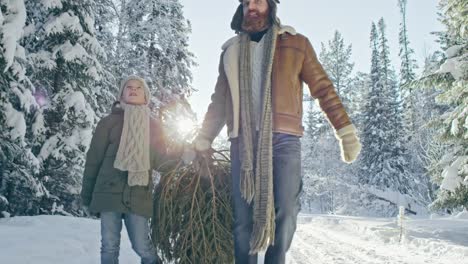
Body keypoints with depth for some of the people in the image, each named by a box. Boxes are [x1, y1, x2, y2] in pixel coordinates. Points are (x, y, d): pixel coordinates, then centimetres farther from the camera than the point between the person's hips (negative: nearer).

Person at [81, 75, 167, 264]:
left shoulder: (153, 125, 13)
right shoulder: (109, 122, 5)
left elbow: (160, 161, 8)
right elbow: (93, 159, 5)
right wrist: (87, 194, 5)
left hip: (138, 196, 1)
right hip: (109, 192, -1)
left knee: (142, 247, -2)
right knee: (109, 246, 0)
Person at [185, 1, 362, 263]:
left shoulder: (296, 43, 10)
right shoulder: (231, 51, 17)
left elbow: (323, 88, 8)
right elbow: (219, 102, 21)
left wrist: (346, 130, 1)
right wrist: (202, 142, 16)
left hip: (283, 139, -2)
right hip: (243, 141, 2)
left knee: (285, 213, -5)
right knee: (244, 216, 2)